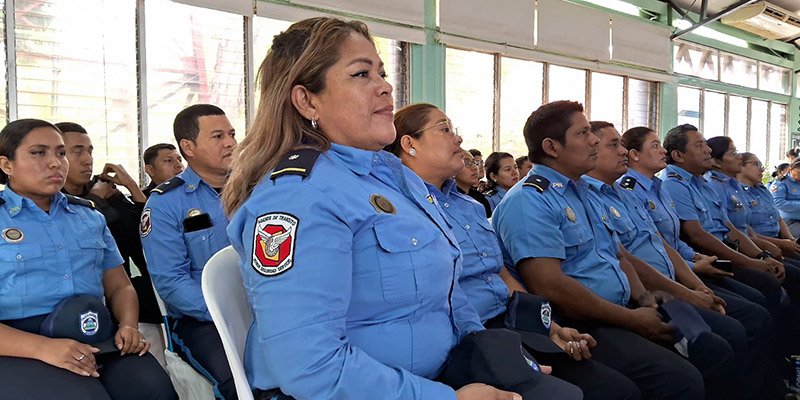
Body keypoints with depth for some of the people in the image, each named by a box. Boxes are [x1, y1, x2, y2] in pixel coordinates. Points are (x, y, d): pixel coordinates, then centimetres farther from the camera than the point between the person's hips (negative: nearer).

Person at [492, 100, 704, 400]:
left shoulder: (583, 193, 18)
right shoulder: (529, 201, -13)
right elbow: (548, 285, -24)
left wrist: (644, 299, 4)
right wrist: (632, 320, -17)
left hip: (623, 309, 10)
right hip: (581, 327, -10)